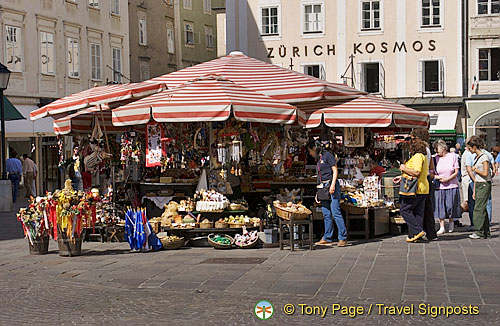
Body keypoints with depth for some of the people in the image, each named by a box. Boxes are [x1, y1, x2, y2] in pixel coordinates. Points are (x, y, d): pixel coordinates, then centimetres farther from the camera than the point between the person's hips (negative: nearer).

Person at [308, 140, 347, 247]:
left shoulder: (327, 155, -3)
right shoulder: (319, 159, 21)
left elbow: (335, 170, -8)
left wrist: (332, 185, -17)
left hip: (331, 185, -8)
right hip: (323, 187, 8)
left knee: (335, 212, -11)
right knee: (326, 214, 7)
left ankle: (343, 238, -10)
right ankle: (327, 238, 10)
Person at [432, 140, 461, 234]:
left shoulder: (453, 156, 0)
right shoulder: (435, 158, 2)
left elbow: (456, 172, -1)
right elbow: (431, 174, 4)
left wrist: (447, 179, -13)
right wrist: (438, 177, -15)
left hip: (452, 185, -1)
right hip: (439, 187, 1)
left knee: (451, 205, 3)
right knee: (440, 206, -3)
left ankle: (451, 222, 29)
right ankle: (442, 227, 3)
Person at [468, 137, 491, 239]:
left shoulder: (484, 157, -11)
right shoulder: (476, 158, 15)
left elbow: (485, 173, -19)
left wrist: (475, 169, -4)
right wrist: (474, 191, 15)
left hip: (484, 185, -8)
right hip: (478, 185, 8)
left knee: (479, 208, -10)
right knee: (482, 208, 7)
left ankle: (480, 232, -9)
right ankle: (486, 232, 10)